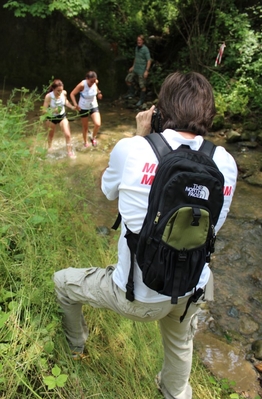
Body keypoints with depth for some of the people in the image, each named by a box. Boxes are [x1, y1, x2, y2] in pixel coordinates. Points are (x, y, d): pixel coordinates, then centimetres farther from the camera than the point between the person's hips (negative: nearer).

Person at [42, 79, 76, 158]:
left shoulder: (64, 93, -20)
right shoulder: (48, 96, -30)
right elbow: (44, 110, -27)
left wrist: (72, 107, -10)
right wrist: (52, 110, -44)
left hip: (62, 116, 2)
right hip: (51, 117, -2)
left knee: (67, 135, -5)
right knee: (51, 134, 21)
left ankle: (70, 151, 14)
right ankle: (49, 148, 50)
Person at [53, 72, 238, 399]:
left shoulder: (132, 149, -21)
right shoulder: (225, 163, -11)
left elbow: (109, 191, 0)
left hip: (138, 296, -3)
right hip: (192, 291, 4)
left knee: (63, 281, 25)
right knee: (180, 342, 37)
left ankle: (75, 342, 53)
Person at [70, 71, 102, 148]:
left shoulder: (95, 83, -14)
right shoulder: (82, 85, -25)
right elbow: (72, 94, -18)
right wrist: (76, 105, -25)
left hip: (94, 106, 2)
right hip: (83, 108, -2)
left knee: (98, 124, -18)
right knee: (85, 126, 11)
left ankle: (93, 138, 11)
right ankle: (85, 141, 37)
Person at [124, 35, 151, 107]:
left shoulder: (145, 49, -14)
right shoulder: (137, 48, 9)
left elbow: (149, 60, -17)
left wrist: (147, 71, -22)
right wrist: (133, 67, 22)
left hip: (142, 70, -8)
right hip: (135, 69, 8)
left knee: (142, 86, -2)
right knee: (128, 80, 11)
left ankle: (141, 100, 10)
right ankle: (132, 93, 30)